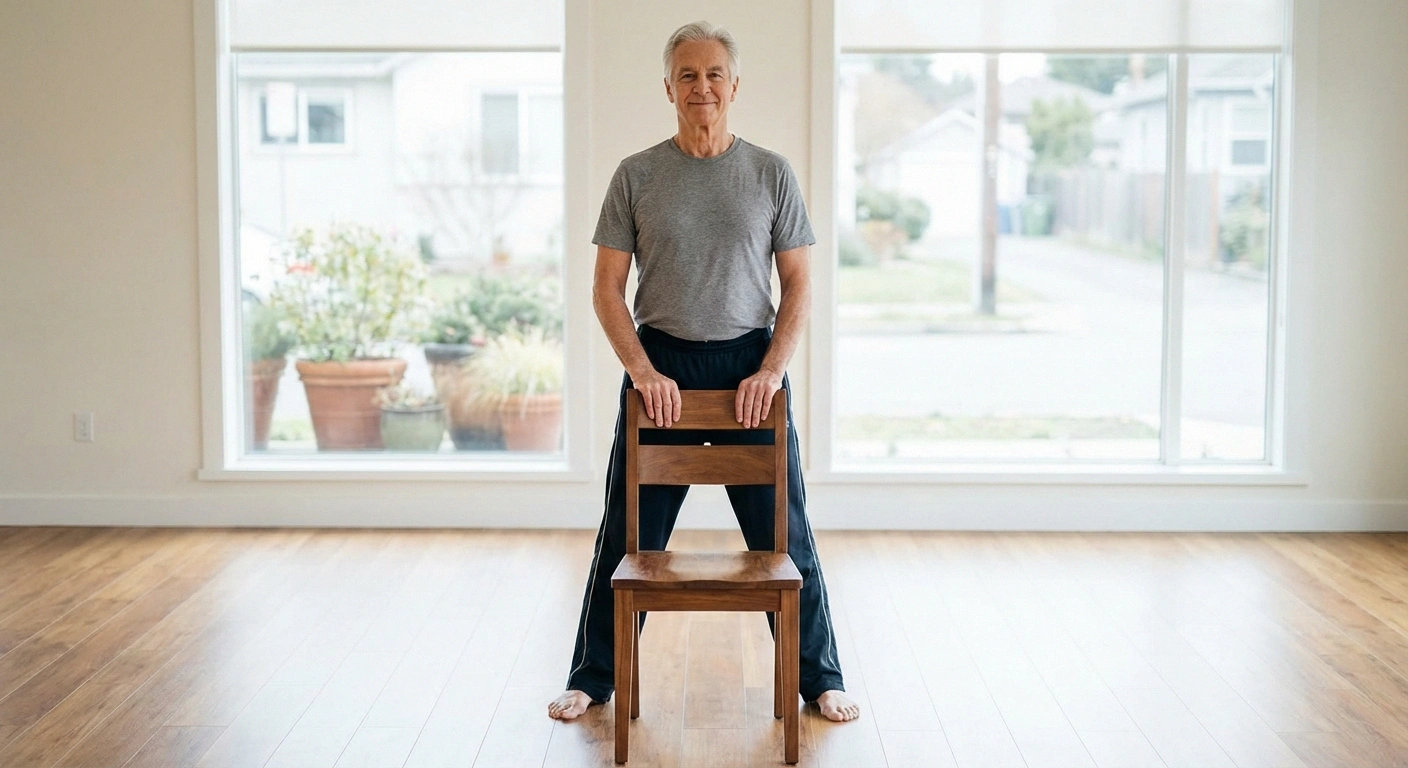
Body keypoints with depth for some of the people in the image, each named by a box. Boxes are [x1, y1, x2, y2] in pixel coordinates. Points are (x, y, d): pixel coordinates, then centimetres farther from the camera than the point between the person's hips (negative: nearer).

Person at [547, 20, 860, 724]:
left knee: (784, 534, 7)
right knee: (628, 535, 7)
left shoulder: (771, 174, 2)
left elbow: (797, 284, 2)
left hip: (751, 365, 0)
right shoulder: (636, 176, 1)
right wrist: (643, 371, -12)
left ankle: (819, 678, 21)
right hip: (661, 364, 0)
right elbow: (606, 287, 0)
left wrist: (772, 369, -10)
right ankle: (592, 677, 21)